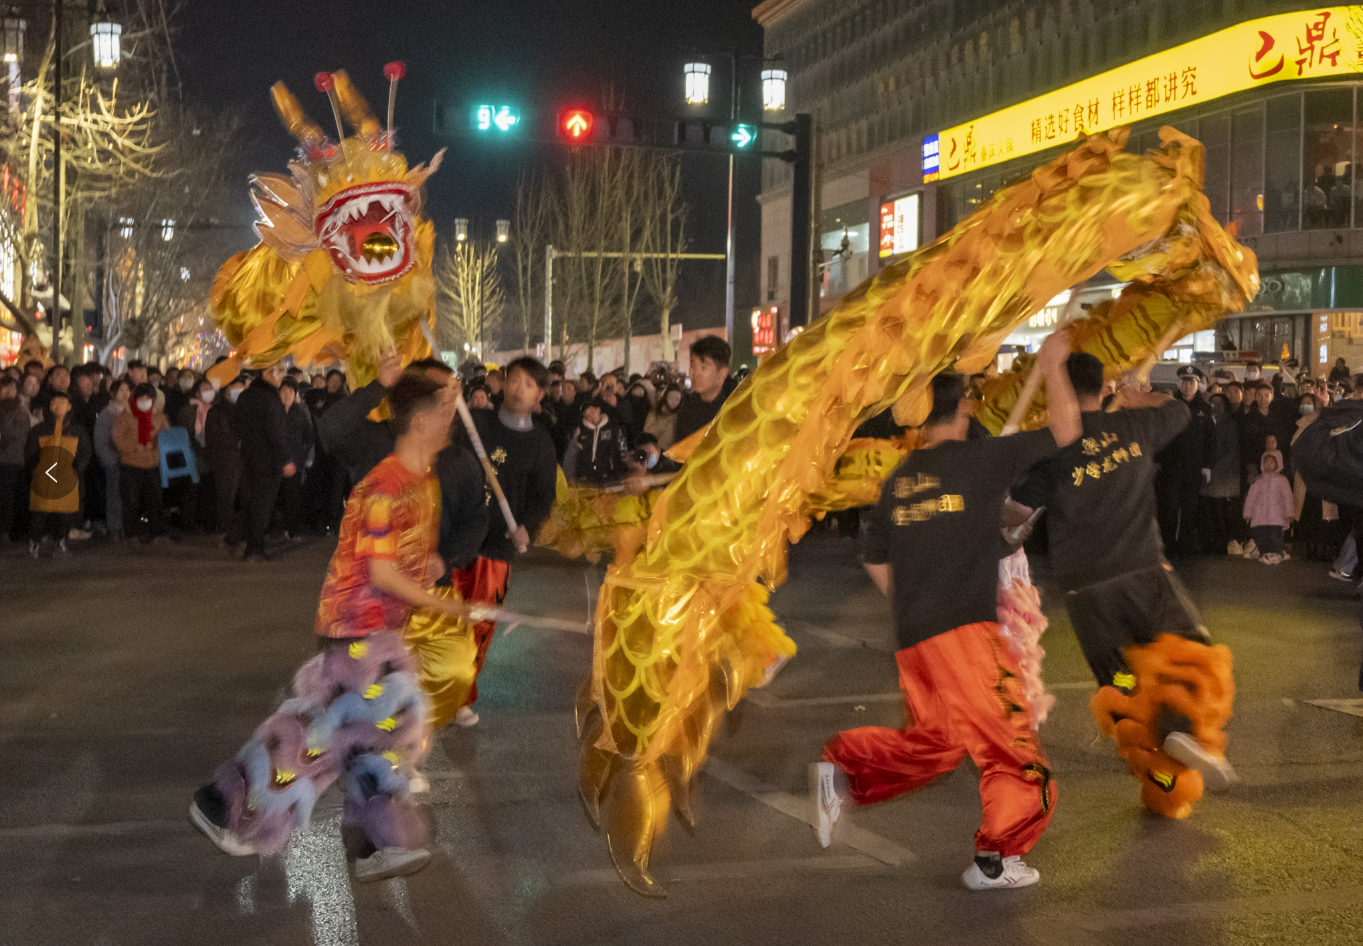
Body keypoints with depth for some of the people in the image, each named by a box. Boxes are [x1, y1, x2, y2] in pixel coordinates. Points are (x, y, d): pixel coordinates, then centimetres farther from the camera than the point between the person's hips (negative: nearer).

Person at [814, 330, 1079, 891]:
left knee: (932, 740, 22)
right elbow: (1064, 430, -1)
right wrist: (1052, 368, 11)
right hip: (966, 630, -7)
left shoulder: (898, 479, 11)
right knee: (1010, 740, 4)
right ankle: (997, 859, 9)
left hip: (912, 636, 7)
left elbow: (876, 561, 19)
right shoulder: (979, 459, -7)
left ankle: (843, 768, 5)